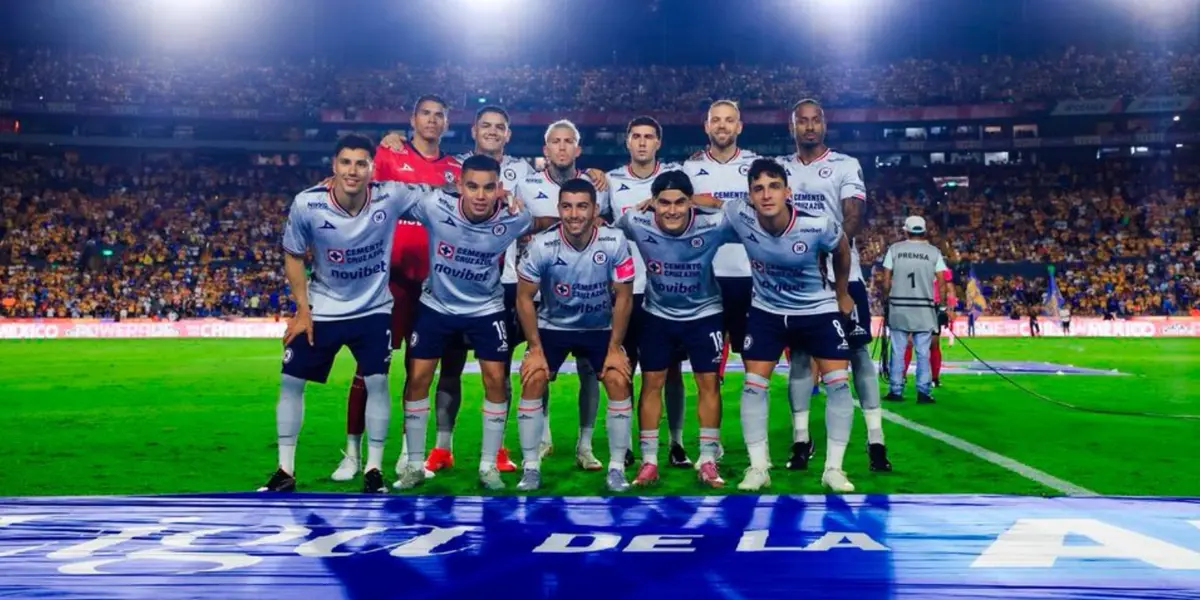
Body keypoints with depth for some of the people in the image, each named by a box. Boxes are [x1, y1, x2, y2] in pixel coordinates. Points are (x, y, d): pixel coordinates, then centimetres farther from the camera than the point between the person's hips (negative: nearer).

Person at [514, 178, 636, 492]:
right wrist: (535, 348, -14)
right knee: (532, 382, -15)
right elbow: (524, 297, -12)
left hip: (601, 328, 0)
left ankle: (616, 469, -1)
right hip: (552, 326, 0)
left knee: (619, 382, -15)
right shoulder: (541, 245, -23)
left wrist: (615, 347, -13)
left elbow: (623, 297, -12)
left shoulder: (615, 242, -22)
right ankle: (531, 469, -2)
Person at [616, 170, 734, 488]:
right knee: (651, 382, 4)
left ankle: (707, 461, 13)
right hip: (657, 314, 1)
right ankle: (649, 461, 14)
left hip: (704, 314, -1)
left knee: (709, 383, 2)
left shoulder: (713, 225, -27)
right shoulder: (636, 224, -22)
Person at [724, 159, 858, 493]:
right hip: (767, 311, 1)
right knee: (754, 384, -4)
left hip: (818, 310, -1)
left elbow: (842, 251, -4)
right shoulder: (739, 217, -26)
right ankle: (758, 468, 6)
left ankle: (833, 469, 4)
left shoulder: (818, 226, -28)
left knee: (837, 382, -7)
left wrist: (842, 295, 7)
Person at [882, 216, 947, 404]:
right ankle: (923, 392, 3)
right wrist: (942, 306, 6)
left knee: (898, 350, 6)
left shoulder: (894, 249, 1)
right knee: (923, 352, 4)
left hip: (899, 306, 0)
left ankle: (895, 390, 8)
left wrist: (888, 297, 14)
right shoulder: (934, 252, 1)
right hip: (924, 308, 0)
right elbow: (941, 282, -1)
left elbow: (886, 280, 0)